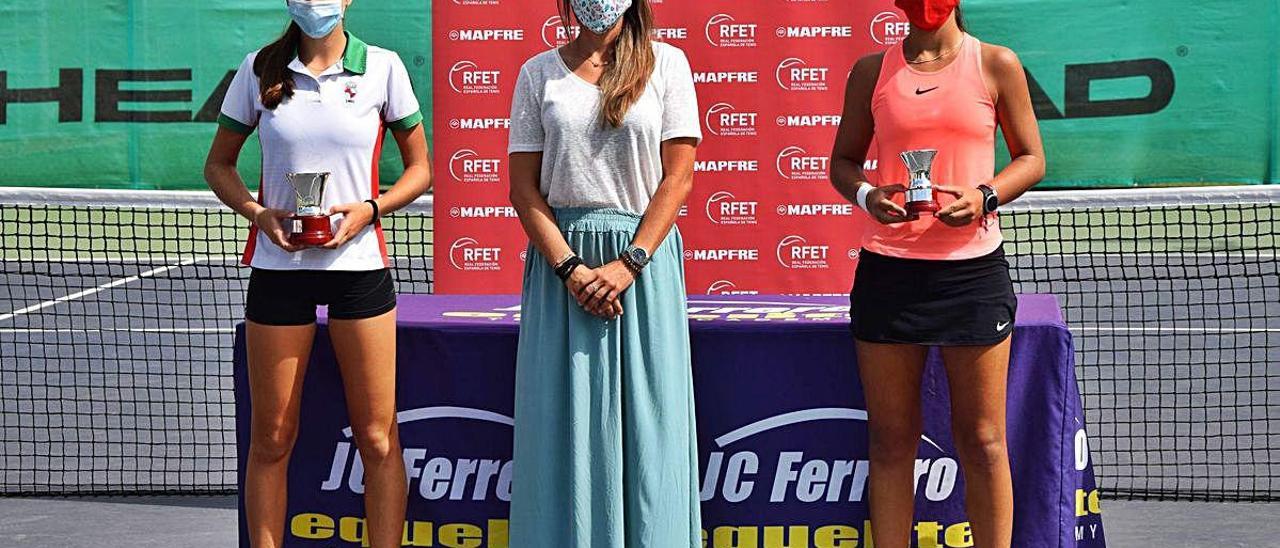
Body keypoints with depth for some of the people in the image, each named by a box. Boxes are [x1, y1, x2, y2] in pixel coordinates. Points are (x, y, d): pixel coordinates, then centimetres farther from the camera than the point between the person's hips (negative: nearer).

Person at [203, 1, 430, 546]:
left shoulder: (382, 67, 0)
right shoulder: (259, 70, 3)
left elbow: (419, 168, 7)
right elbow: (219, 164, 11)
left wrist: (370, 208, -11)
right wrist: (257, 212, -8)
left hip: (359, 260, -1)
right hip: (278, 264, 1)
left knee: (377, 437, 0)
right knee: (271, 439, 4)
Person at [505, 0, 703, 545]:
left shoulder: (666, 63, 4)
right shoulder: (539, 72, 7)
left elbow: (678, 176, -2)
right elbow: (524, 186, 2)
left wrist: (627, 264, -12)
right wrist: (570, 268, -10)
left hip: (644, 258, -1)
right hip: (561, 259, 1)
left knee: (644, 418, 1)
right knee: (563, 423, 2)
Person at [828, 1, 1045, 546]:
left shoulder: (997, 65, 4)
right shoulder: (872, 70, 9)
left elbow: (1031, 158, 8)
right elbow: (843, 160, 14)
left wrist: (985, 197, -11)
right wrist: (866, 195, -8)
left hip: (972, 270, -1)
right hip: (887, 269, 2)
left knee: (981, 442, 3)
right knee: (890, 439, 5)